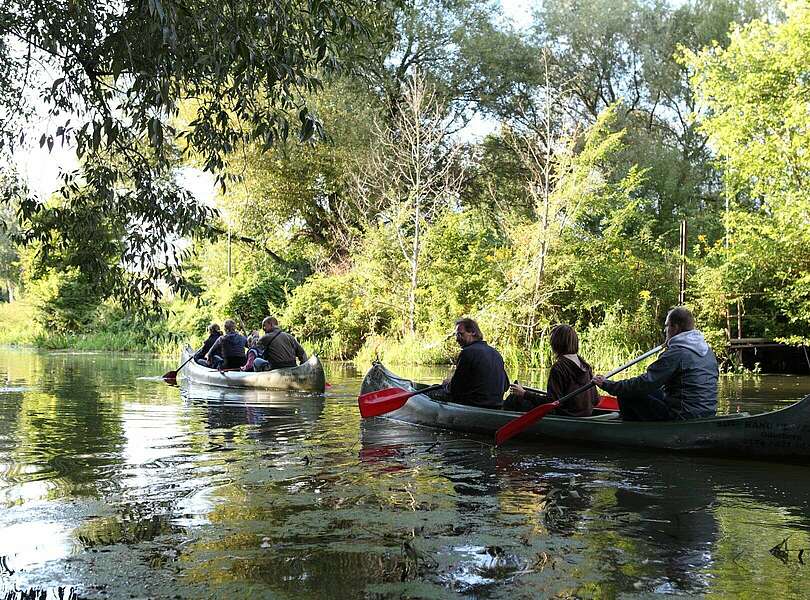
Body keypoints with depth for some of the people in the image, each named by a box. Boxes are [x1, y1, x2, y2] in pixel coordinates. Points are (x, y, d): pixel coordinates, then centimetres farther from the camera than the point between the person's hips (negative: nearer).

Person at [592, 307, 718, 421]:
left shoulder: (676, 353, -16)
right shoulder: (708, 351, 11)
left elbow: (645, 383, -18)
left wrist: (606, 384, -10)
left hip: (684, 417, -10)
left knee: (625, 396, -3)